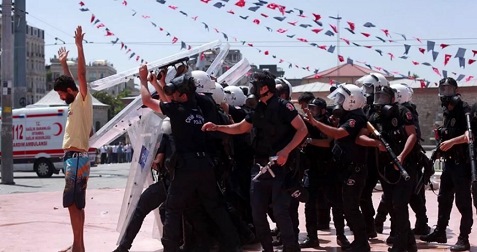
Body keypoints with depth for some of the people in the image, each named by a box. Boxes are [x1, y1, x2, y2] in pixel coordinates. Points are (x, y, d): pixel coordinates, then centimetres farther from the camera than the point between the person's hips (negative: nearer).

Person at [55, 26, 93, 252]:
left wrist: (79, 46, -20)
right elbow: (69, 80, 34)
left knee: (72, 203, -12)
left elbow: (82, 75, -18)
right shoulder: (75, 102, 16)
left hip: (77, 158, -10)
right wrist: (63, 63, 43)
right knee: (76, 204, 11)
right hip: (73, 157, 10)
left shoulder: (83, 100, -7)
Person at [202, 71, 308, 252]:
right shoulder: (258, 109, 13)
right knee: (257, 211, 7)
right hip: (260, 165, 8)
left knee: (280, 211, -9)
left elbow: (302, 130, -14)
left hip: (279, 165, -7)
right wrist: (217, 127, 13)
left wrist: (286, 151, -22)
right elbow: (240, 128, 25)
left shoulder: (283, 106, -9)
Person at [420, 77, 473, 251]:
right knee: (444, 198, 15)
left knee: (463, 201, -5)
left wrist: (451, 142, -27)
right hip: (450, 161, 9)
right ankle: (440, 232, 25)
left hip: (462, 162, -9)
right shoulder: (447, 112, 15)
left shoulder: (464, 110, -12)